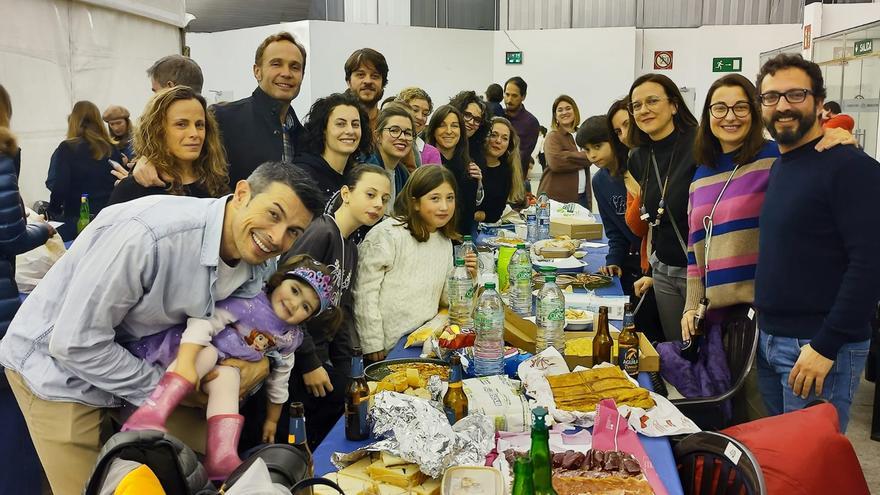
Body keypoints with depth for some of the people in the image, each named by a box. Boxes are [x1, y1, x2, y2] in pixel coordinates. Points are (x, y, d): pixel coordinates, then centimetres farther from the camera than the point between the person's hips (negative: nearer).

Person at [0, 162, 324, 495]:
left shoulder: (261, 265, -13)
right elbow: (75, 344, -29)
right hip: (58, 366, -6)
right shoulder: (146, 235, -36)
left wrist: (261, 361, -17)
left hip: (140, 360, 6)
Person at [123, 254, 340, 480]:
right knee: (208, 353, -35)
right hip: (187, 346, -4)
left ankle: (222, 457, -39)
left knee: (228, 377, -27)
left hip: (219, 364, 5)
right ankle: (151, 413, -47)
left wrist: (272, 419, 23)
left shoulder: (291, 338, 2)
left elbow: (279, 377, 15)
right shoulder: (250, 300, -22)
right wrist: (185, 364, -42)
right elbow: (205, 322, -30)